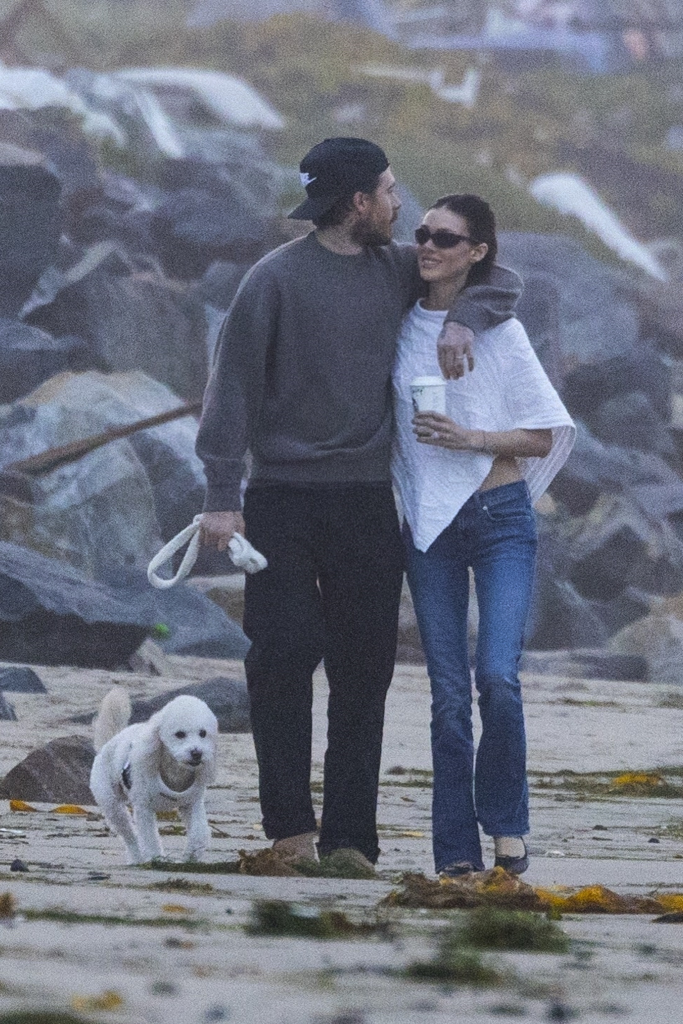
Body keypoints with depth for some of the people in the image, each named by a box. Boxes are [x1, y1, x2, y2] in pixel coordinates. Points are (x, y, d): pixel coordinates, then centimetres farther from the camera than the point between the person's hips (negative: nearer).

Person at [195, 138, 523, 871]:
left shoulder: (396, 270, 9)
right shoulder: (276, 280, -6)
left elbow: (498, 280, 19)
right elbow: (232, 388, -5)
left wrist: (462, 319, -3)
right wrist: (221, 494, -10)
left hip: (366, 500, 4)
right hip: (282, 498, -4)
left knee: (363, 670, 2)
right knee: (283, 652, -13)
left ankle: (348, 837, 6)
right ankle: (290, 825, -2)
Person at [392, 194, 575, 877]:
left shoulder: (499, 329, -2)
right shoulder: (402, 326, 7)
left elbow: (542, 437, -1)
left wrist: (469, 438, -14)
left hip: (500, 518, -3)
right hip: (428, 525, 3)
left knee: (497, 677, -16)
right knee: (448, 692, 0)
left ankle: (507, 825, 2)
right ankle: (456, 852, 3)